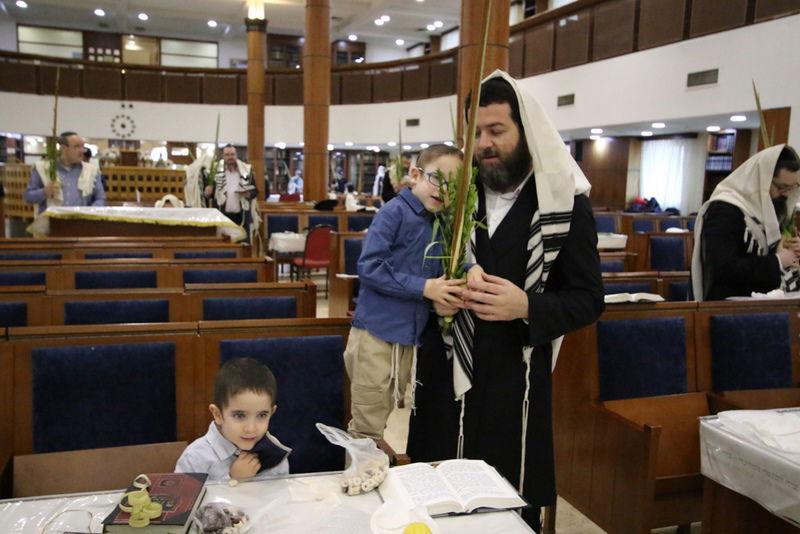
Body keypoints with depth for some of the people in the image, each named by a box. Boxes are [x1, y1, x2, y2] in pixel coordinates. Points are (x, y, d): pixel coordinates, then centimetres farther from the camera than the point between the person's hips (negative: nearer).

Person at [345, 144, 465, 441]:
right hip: (377, 331, -7)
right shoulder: (395, 213, -12)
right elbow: (369, 269, -19)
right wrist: (424, 287, -22)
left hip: (410, 335, 7)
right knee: (368, 429, 2)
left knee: (381, 419, 22)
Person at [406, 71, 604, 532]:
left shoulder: (567, 202, -5)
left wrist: (527, 307, -22)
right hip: (445, 374, 3)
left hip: (515, 381, -2)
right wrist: (438, 294, -9)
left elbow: (589, 299, -5)